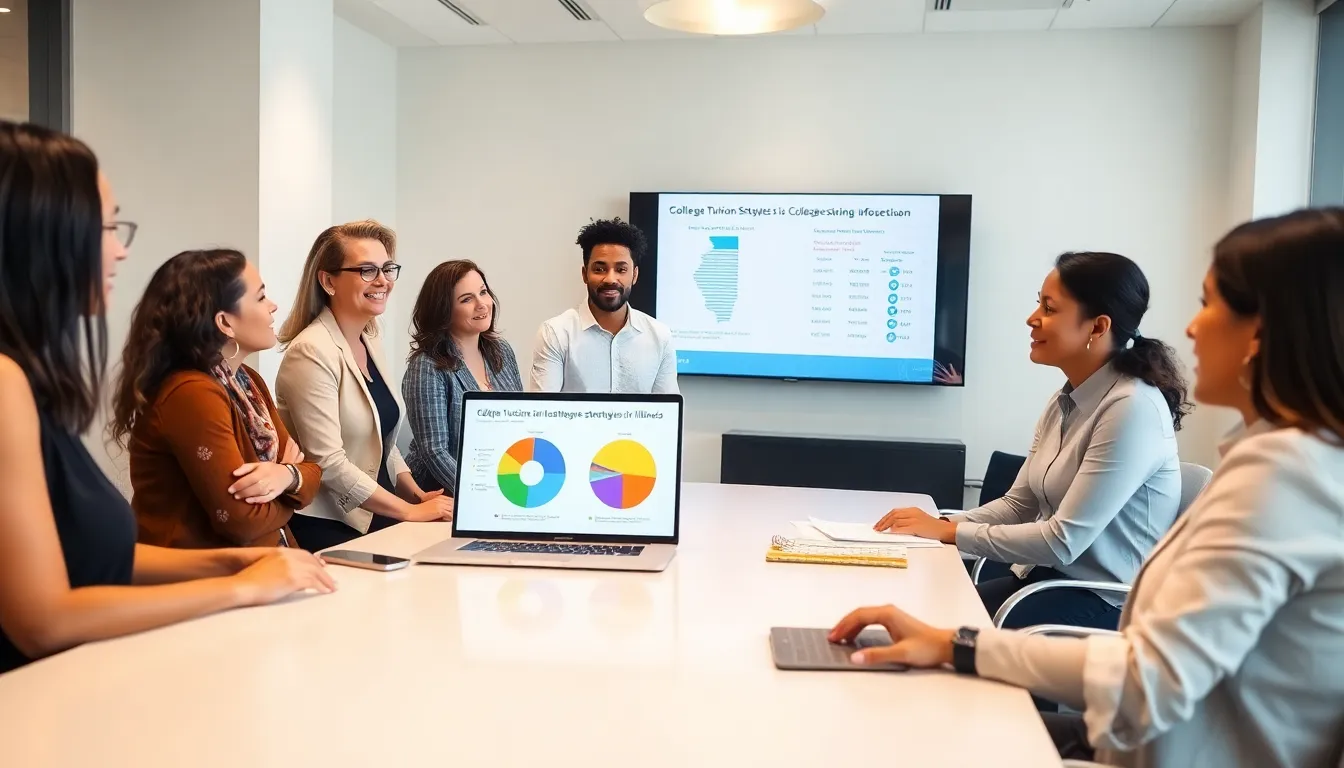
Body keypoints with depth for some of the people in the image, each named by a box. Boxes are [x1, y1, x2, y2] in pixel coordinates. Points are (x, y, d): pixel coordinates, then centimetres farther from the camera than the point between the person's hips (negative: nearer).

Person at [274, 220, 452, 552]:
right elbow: (329, 463, -20)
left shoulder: (371, 344, 11)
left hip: (378, 519, 8)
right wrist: (411, 512, -15)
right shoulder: (312, 352, -15)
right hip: (329, 529, -8)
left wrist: (419, 495, 3)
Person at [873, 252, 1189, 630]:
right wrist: (942, 524, -7)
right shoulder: (1065, 401, 7)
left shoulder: (1133, 408, -21)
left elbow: (1064, 540, -23)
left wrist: (950, 533, -19)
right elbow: (1018, 505, 10)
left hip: (1105, 604, -7)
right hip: (1044, 577, 8)